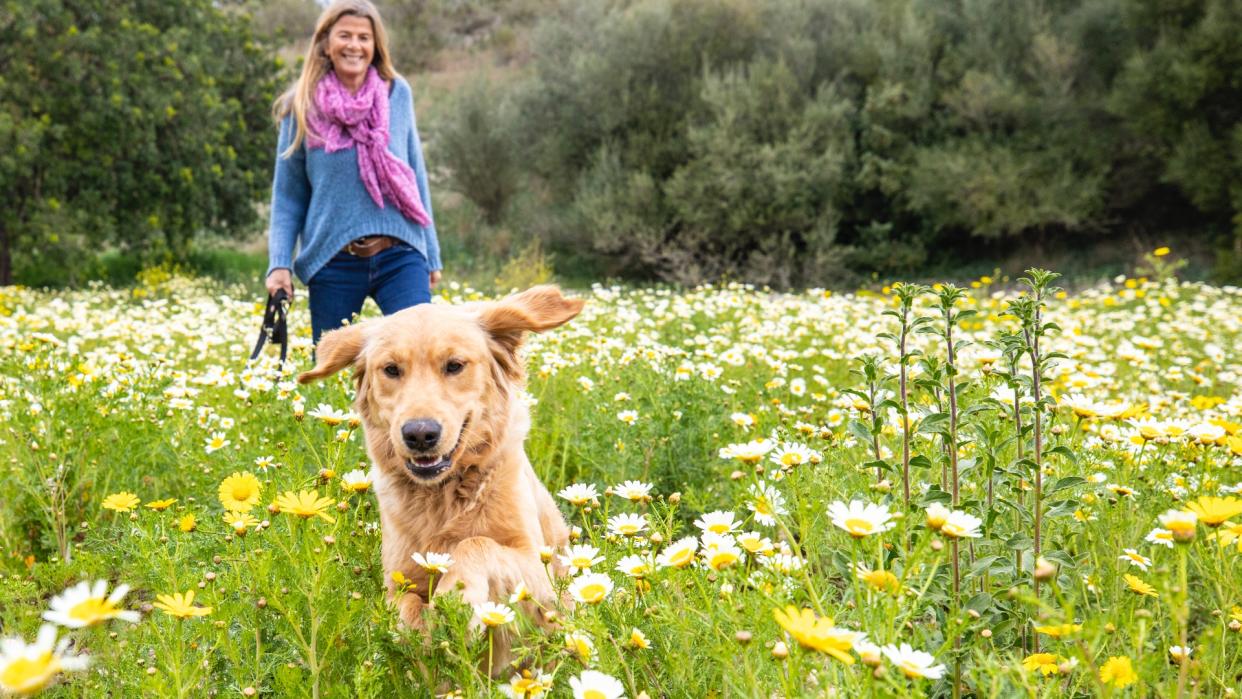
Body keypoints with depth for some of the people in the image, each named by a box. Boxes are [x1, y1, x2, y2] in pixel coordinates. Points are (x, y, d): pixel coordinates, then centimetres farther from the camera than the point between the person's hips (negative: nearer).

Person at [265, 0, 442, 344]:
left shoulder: (397, 93, 5)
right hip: (332, 263, 0)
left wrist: (431, 254, 12)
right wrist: (279, 264, -6)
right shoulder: (303, 107, 2)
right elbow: (287, 196, 6)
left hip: (400, 256, 0)